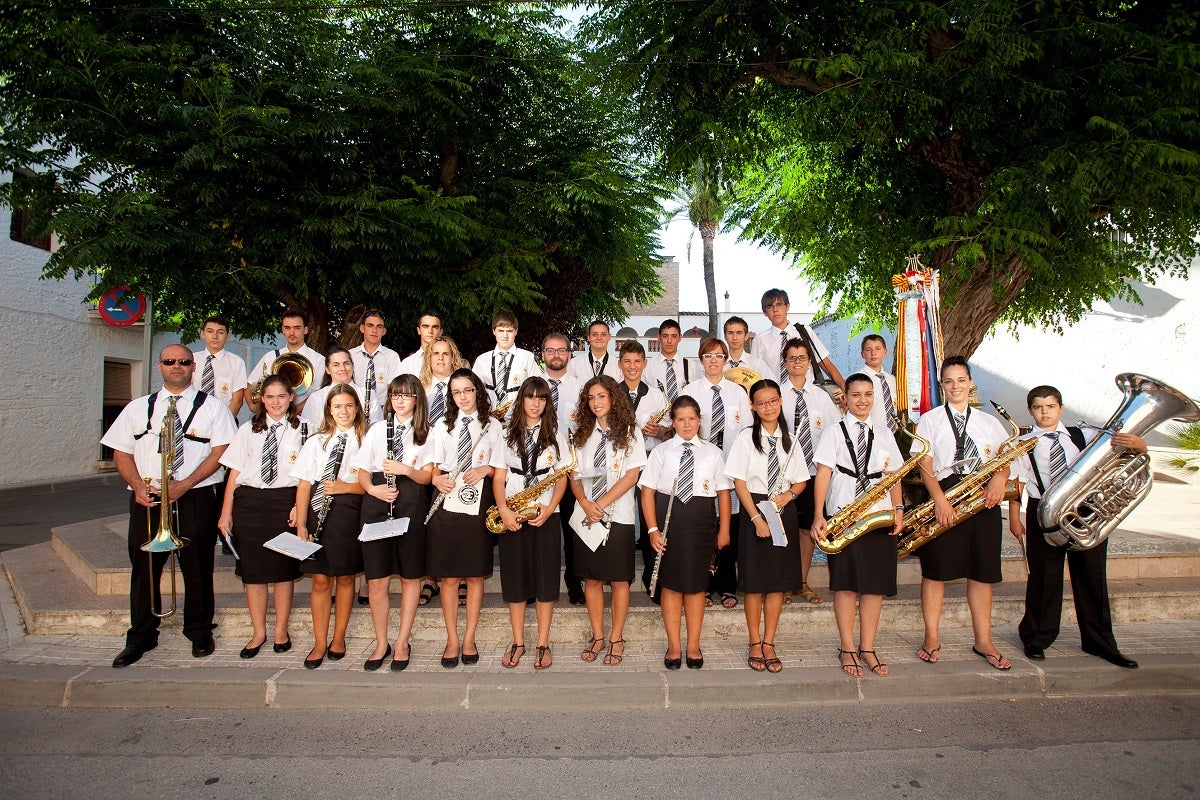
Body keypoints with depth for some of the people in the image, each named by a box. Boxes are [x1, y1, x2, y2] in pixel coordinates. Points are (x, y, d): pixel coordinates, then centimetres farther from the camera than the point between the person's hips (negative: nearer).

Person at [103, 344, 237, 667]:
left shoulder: (213, 407, 4)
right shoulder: (138, 408, 14)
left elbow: (219, 452, -5)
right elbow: (122, 453, 11)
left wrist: (184, 485, -15)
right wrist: (138, 486, -7)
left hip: (196, 498, -2)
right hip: (147, 499, 3)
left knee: (198, 567, 4)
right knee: (144, 567, 7)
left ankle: (199, 631, 21)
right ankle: (141, 637, 22)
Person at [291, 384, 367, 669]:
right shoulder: (316, 442, 7)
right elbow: (304, 485, 3)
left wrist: (346, 487, -17)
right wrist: (301, 525, -4)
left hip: (350, 514, 0)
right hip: (319, 514, 1)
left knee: (345, 578, 9)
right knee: (321, 580, 3)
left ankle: (339, 638, 23)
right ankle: (320, 644, 14)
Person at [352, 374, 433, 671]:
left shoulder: (426, 433, 7)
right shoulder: (377, 429, 13)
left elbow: (427, 476, 1)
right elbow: (362, 470, 11)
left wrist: (406, 469, -19)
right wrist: (373, 489, -10)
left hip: (411, 505, -1)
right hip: (376, 505, 1)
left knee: (410, 577, 5)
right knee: (376, 579, 2)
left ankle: (403, 643, 19)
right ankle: (381, 644, 17)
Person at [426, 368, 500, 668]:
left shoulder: (493, 426, 7)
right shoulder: (442, 425, 11)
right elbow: (435, 466, 10)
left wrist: (486, 469, -12)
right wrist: (436, 479, -11)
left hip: (479, 505, -1)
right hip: (447, 505, 1)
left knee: (475, 575, 5)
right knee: (449, 576, 3)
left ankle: (469, 638, 18)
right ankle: (452, 640, 15)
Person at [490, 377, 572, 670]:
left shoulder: (555, 435, 5)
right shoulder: (508, 435, 7)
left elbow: (562, 477, 2)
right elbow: (498, 477, 3)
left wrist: (549, 508, -13)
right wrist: (503, 510, -12)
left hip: (545, 517, -1)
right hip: (512, 518, 1)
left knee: (545, 579, 2)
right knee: (514, 579, 6)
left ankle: (543, 644, 14)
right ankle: (518, 643, 19)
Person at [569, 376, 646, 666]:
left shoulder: (629, 431, -1)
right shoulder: (583, 433, 10)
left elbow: (632, 475, -9)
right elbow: (574, 475, 7)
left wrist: (601, 504, -15)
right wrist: (584, 503, -13)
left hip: (618, 517, -3)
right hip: (586, 516, 4)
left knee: (618, 578, 4)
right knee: (591, 578, 8)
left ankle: (616, 639, 16)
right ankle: (597, 637, 20)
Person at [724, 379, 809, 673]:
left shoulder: (789, 440, 9)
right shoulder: (746, 437, -2)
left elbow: (801, 481, 14)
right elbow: (739, 482, -7)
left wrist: (789, 494, -9)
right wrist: (756, 517, -15)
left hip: (784, 513, 4)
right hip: (754, 511, -3)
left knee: (779, 581, 6)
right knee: (754, 581, 2)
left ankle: (769, 643, 18)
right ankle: (755, 644, 16)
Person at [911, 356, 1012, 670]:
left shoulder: (989, 422, 15)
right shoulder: (930, 420, 5)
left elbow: (1004, 461, 11)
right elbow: (925, 466, -4)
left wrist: (1000, 477, -13)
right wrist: (939, 498, -18)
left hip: (983, 500, 3)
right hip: (943, 497, -3)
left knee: (982, 572, 6)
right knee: (935, 570, 1)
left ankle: (983, 642, 18)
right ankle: (931, 638, 13)